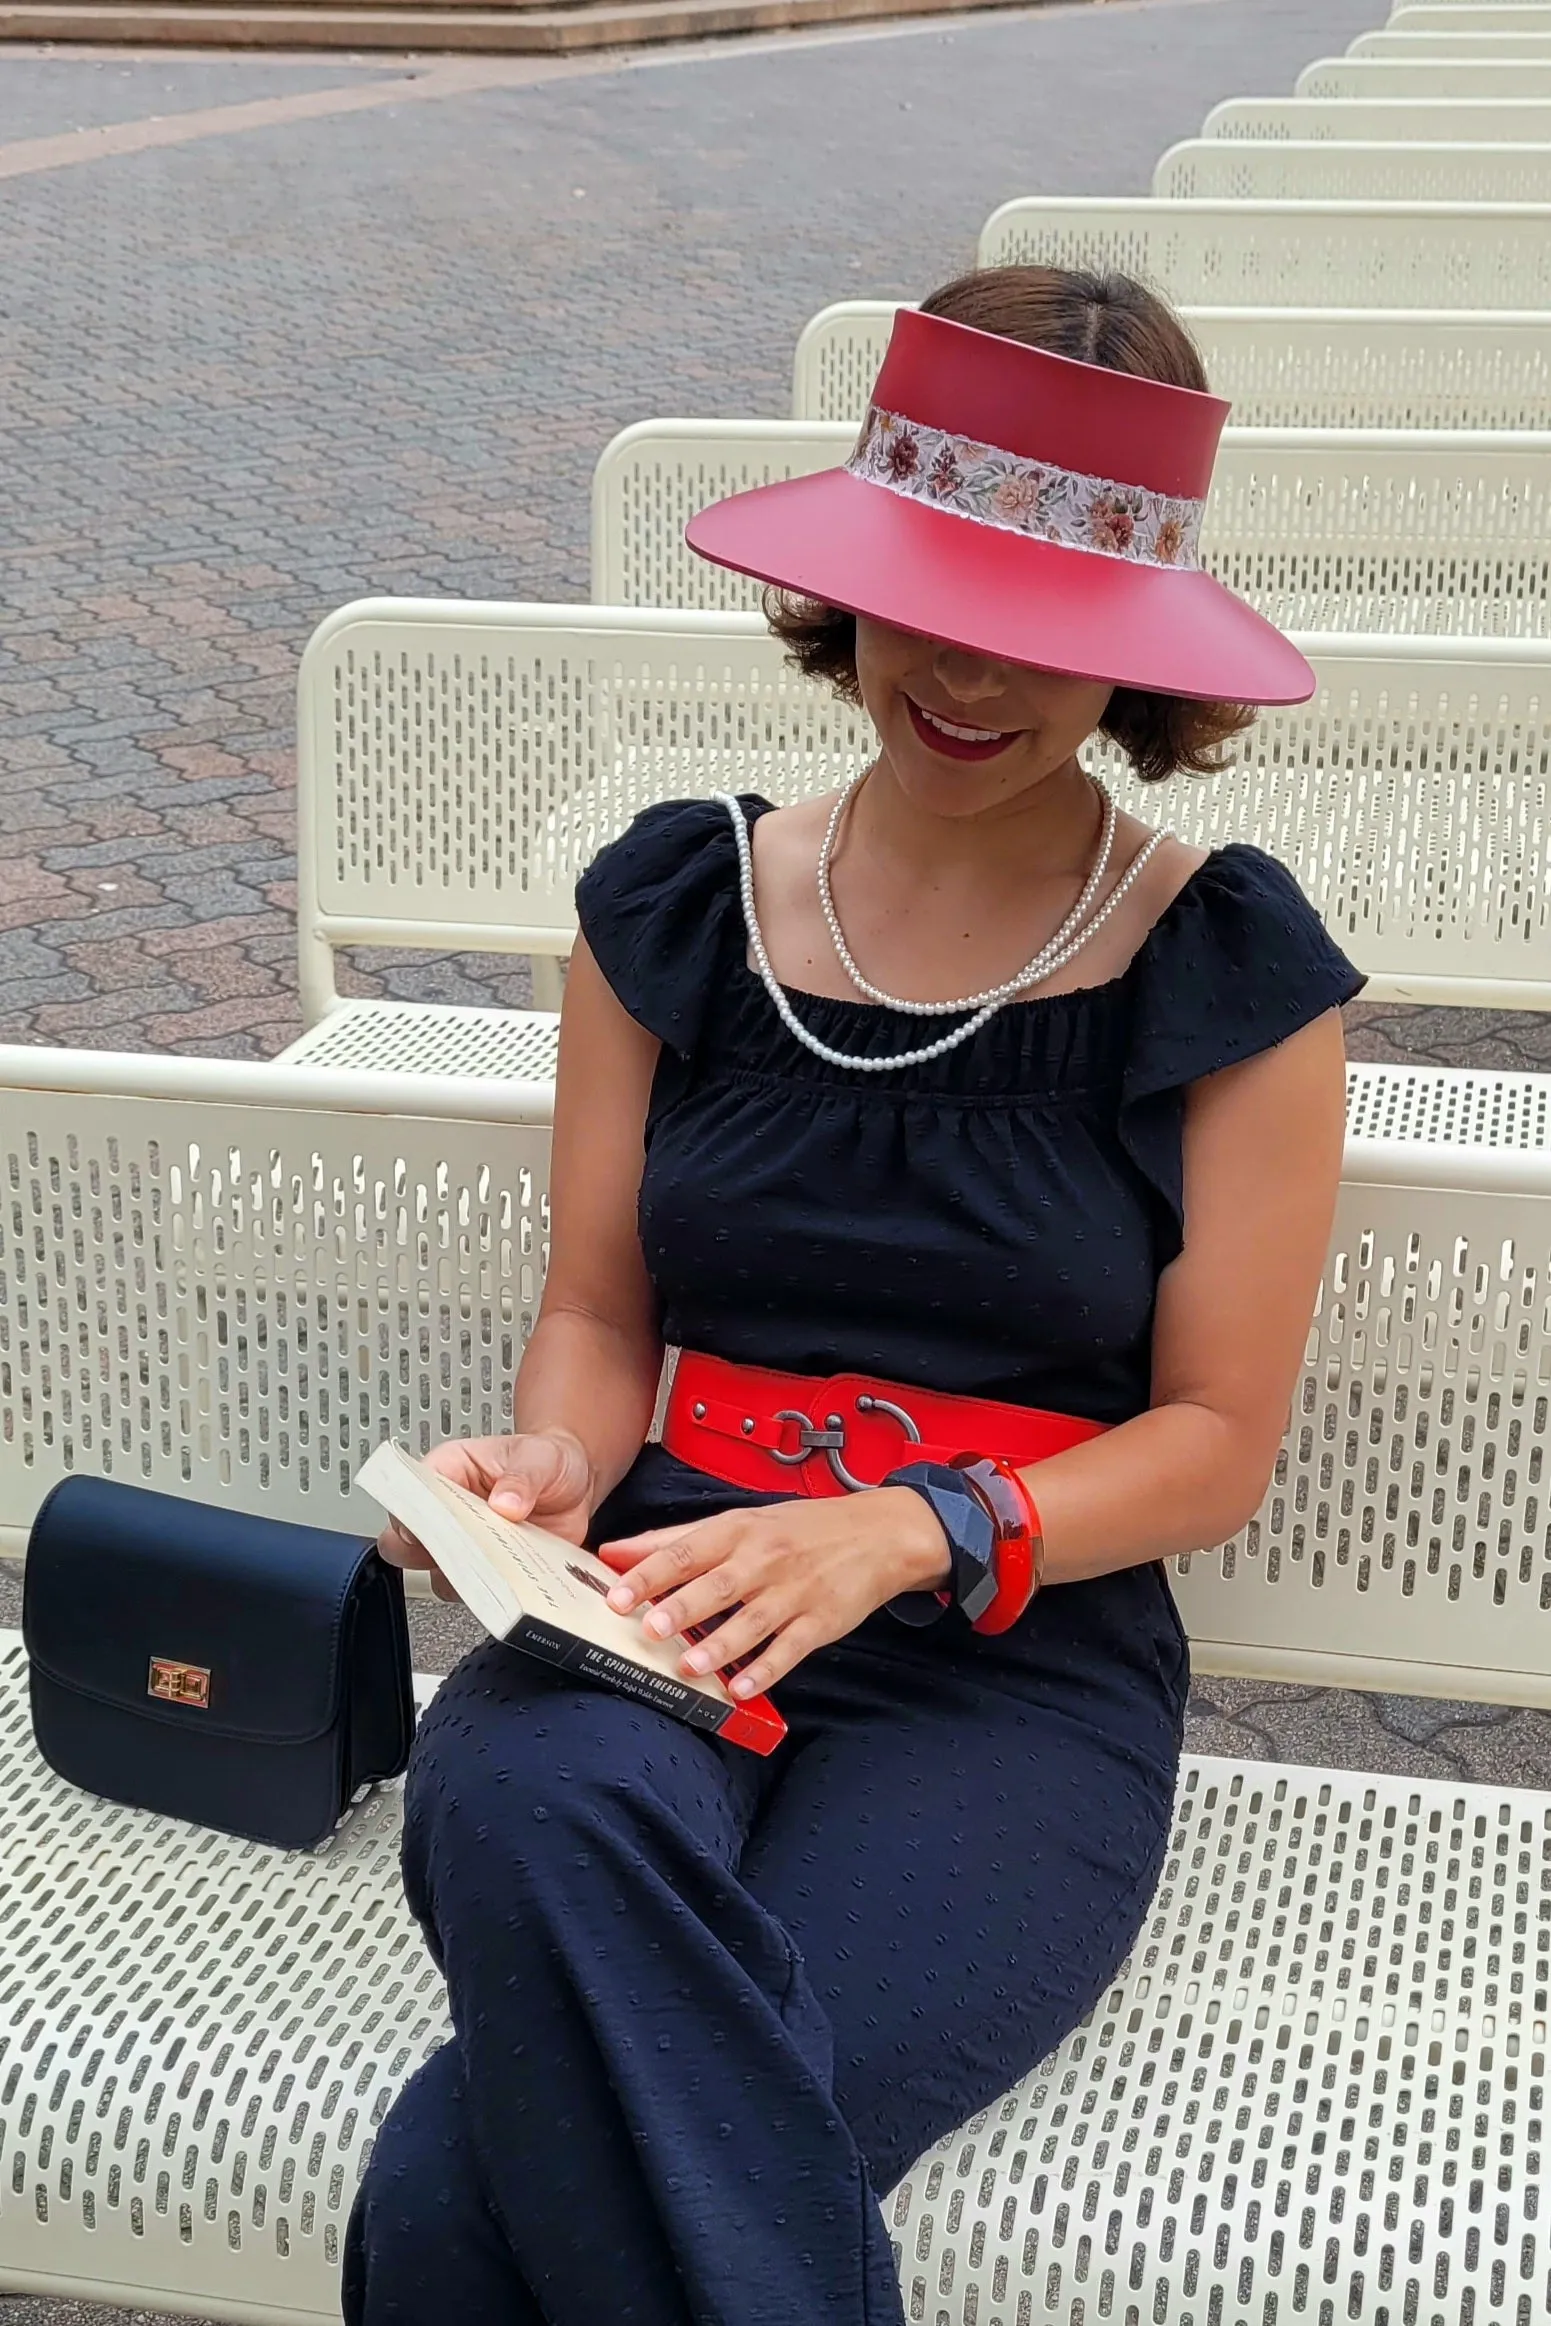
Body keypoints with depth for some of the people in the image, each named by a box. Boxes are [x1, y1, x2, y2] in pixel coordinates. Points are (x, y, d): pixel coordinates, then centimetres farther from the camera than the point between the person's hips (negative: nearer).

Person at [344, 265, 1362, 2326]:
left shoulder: (1231, 969, 2)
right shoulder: (676, 900, 10)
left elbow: (1216, 1439, 1)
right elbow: (599, 1310, 14)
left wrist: (902, 1534, -16)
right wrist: (554, 1468, -10)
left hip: (1017, 1672, -3)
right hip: (664, 1615, 3)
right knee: (530, 1806, -38)